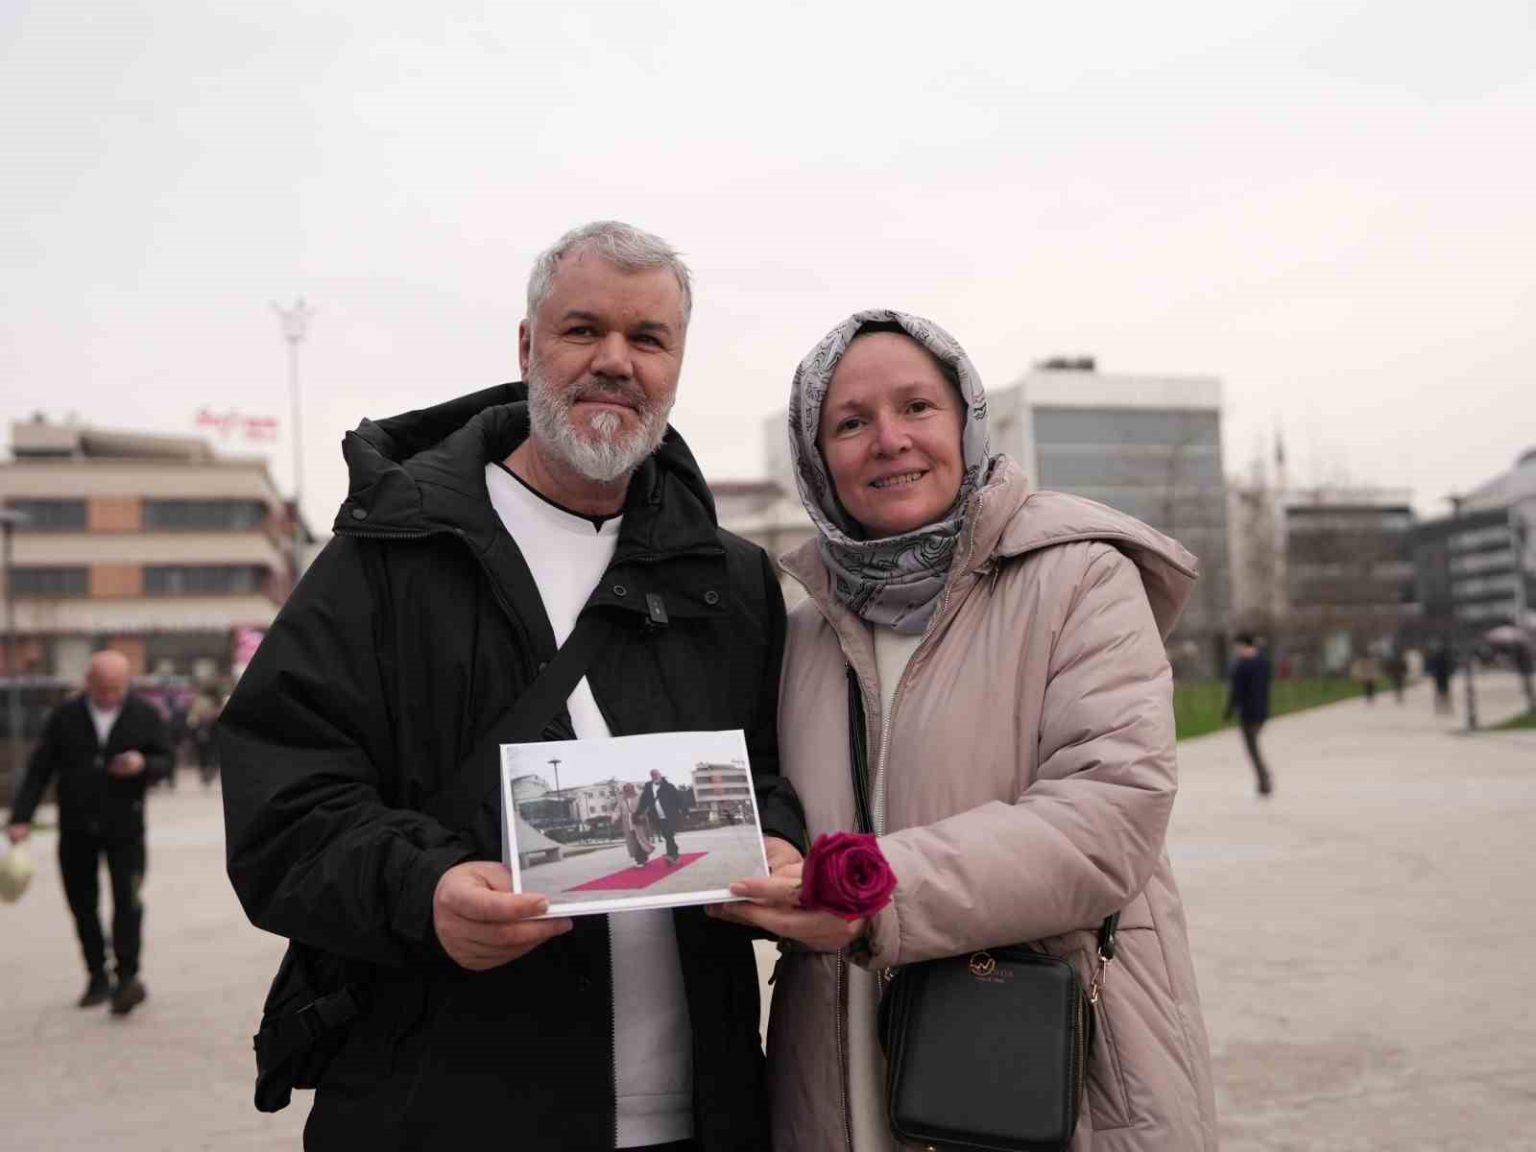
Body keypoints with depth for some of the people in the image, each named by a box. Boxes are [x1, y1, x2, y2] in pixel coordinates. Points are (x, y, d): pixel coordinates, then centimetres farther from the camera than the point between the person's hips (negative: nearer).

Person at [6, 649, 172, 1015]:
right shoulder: (64, 717, 0)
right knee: (83, 905, 8)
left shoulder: (146, 715, -2)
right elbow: (39, 769, 0)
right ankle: (97, 978, 21)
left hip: (125, 827, -2)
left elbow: (166, 761, 2)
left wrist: (144, 765, -20)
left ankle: (127, 976, -1)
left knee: (127, 900, -8)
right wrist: (21, 817, -8)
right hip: (76, 830, 2)